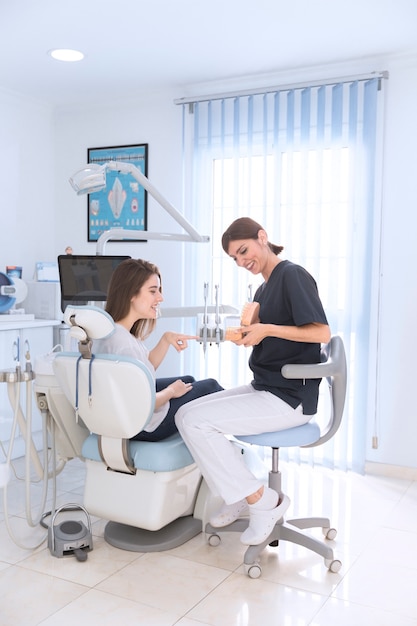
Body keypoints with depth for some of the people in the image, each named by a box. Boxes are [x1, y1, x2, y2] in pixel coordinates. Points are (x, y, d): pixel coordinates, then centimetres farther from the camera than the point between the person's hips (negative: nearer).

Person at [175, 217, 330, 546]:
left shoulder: (292, 275, -10)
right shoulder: (264, 289, 16)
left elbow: (322, 332, -19)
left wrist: (267, 329, -21)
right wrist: (247, 335, -2)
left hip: (291, 397, -9)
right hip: (264, 389, 9)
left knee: (195, 421, -18)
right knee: (186, 414, 1)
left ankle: (262, 501, -5)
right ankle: (240, 497, 10)